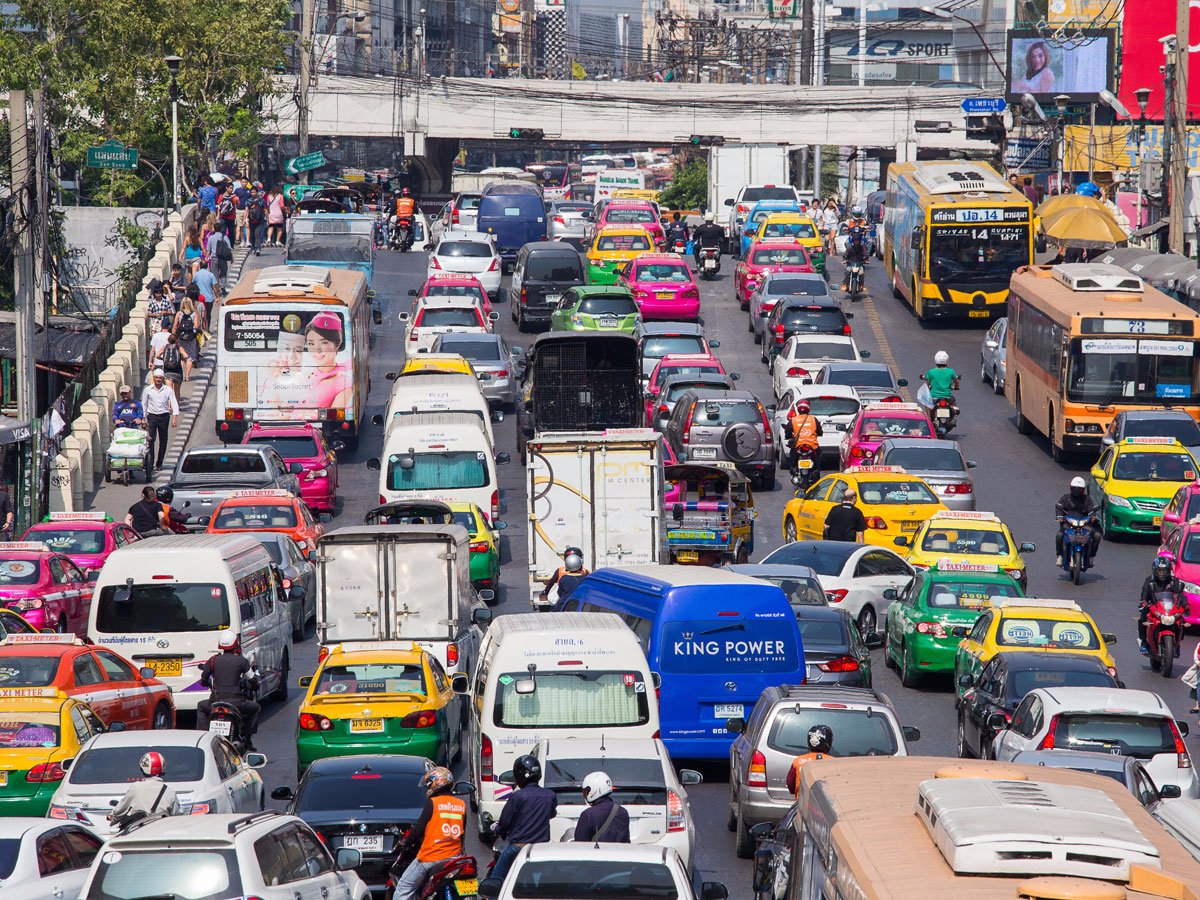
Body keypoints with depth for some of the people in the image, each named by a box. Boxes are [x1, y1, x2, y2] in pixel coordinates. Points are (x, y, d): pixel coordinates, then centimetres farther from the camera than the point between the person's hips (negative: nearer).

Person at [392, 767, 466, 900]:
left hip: (431, 857, -5)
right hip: (454, 856, 5)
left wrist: (407, 844, 6)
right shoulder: (461, 805, 8)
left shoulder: (432, 803, -8)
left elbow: (419, 827, -8)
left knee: (404, 888, 2)